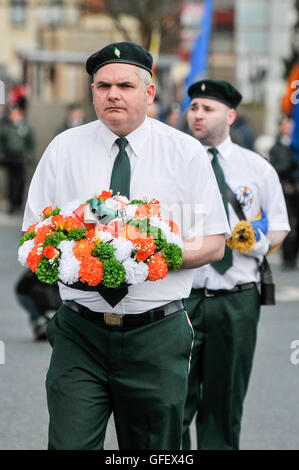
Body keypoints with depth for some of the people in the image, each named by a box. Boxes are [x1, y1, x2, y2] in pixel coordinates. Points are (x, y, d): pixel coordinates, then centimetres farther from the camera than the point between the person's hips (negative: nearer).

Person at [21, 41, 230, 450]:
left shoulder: (186, 153, 3)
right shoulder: (63, 150, 5)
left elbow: (215, 244, 3)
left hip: (157, 335, 0)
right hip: (80, 334, 0)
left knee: (155, 449, 7)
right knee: (69, 445, -10)